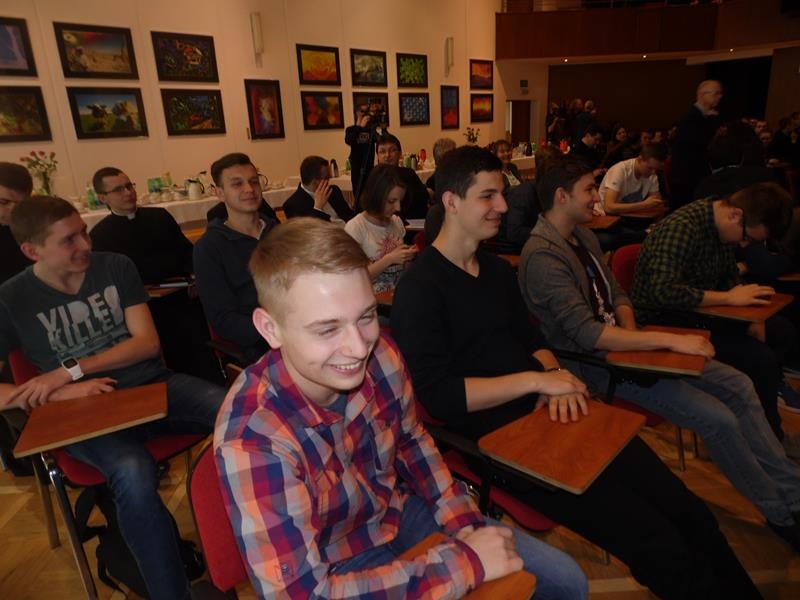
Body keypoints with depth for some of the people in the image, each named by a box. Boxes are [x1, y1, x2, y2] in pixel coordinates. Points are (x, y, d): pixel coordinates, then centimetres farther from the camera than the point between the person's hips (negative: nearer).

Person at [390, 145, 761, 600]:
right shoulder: (419, 289, -10)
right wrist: (536, 380, -15)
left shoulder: (498, 269, 15)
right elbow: (438, 394, -16)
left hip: (551, 410, 7)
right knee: (659, 545, -13)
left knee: (689, 511, -1)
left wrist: (554, 375, -3)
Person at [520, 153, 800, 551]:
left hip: (622, 344, 9)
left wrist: (633, 332, -4)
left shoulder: (585, 238, 9)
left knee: (738, 385, 5)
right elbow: (587, 333, -29)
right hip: (595, 362, -9)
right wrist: (670, 341, -26)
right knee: (718, 418, -14)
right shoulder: (543, 256, -22)